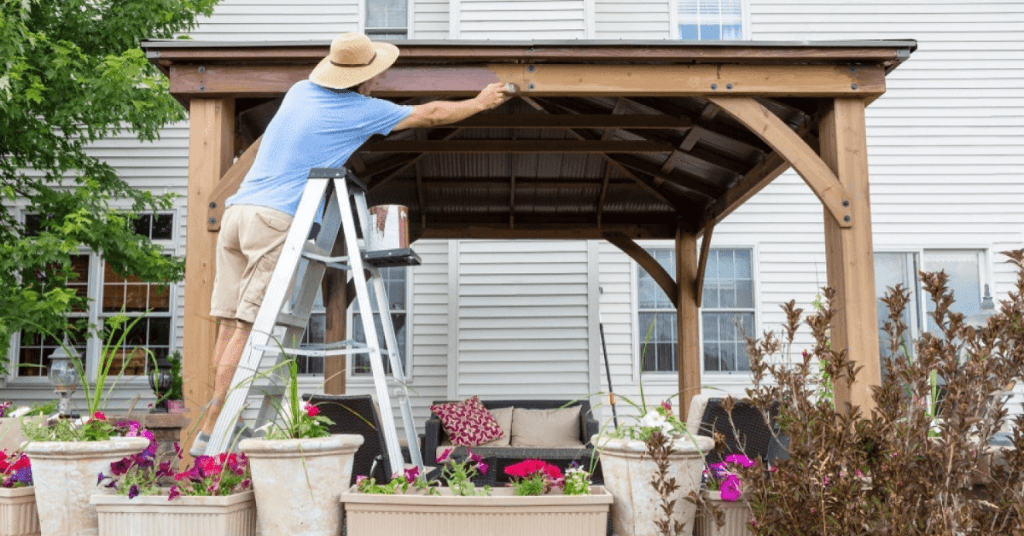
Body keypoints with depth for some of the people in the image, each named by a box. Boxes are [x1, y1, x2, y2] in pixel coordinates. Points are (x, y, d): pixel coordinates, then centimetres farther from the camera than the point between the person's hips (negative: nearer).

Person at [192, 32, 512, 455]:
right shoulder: (362, 111, 3)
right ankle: (211, 433, -7)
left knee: (231, 324, 5)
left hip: (236, 210, 7)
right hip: (275, 220, -7)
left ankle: (225, 423, 8)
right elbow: (432, 115, 15)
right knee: (248, 329, -7)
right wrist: (481, 103, 29)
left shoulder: (300, 91, 21)